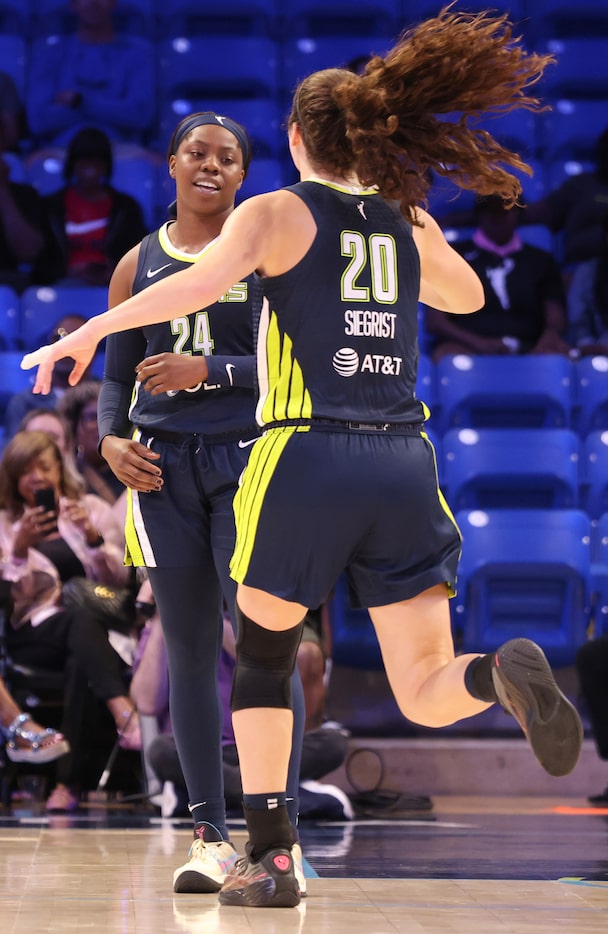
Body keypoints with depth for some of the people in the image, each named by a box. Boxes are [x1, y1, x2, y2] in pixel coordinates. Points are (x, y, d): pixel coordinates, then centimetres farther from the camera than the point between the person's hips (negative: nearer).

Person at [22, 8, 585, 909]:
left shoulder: (277, 213, 1)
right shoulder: (411, 223, 15)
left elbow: (206, 279, -18)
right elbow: (466, 296, 35)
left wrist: (94, 329, -14)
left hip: (306, 459, -3)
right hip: (404, 463, 3)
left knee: (262, 659, 17)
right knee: (427, 693, 2)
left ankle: (270, 857, 10)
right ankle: (504, 672, -32)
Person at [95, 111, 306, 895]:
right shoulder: (139, 265, 12)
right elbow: (116, 373, 15)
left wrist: (212, 369, -16)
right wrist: (111, 440, -4)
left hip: (248, 459, -3)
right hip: (163, 469, 3)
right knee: (189, 651, 3)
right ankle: (209, 836, 8)